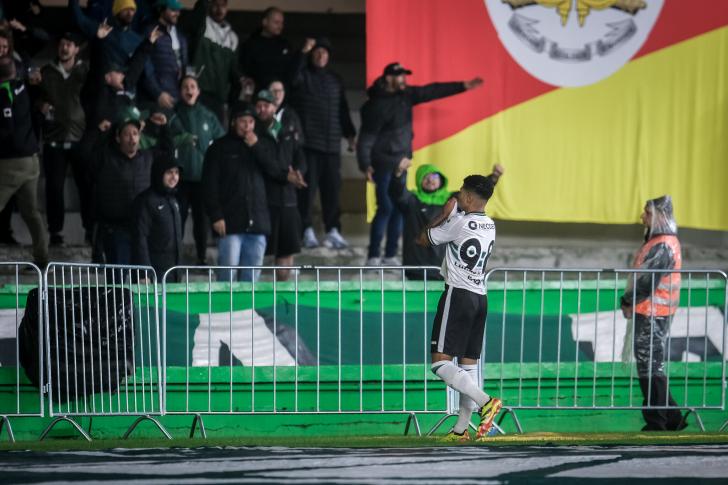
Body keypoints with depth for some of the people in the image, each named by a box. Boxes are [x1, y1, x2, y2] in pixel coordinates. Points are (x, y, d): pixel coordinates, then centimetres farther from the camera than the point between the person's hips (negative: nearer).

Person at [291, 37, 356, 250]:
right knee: (307, 188, -6)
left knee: (332, 188, 1)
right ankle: (307, 230, -2)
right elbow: (292, 78, -21)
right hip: (308, 142, -4)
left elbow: (343, 110, 22)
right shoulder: (304, 76, 4)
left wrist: (350, 134, 17)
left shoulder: (335, 79, 18)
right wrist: (303, 52, -24)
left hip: (332, 144, 4)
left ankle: (333, 231, 6)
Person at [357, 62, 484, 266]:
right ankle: (373, 256, -4)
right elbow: (366, 139, -17)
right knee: (386, 209, -10)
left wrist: (463, 86, 12)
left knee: (399, 209, 7)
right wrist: (366, 165, -26)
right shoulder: (377, 105, -16)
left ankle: (390, 255, 12)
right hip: (383, 164, -8)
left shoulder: (405, 95, 7)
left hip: (400, 163, 8)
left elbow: (433, 91, 13)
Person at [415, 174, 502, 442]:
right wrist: (452, 215, 17)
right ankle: (461, 429, 10)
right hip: (480, 298, 8)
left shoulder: (459, 222, -13)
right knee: (468, 364, 9)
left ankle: (485, 401, -24)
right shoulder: (489, 225, 10)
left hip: (459, 295, -8)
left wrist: (444, 213, 6)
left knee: (440, 362, -10)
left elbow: (422, 239, 0)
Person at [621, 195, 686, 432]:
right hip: (651, 313, 10)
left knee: (650, 367, -5)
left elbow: (647, 281, -22)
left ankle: (656, 422, 0)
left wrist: (627, 300, -7)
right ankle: (672, 418, 19)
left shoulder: (662, 246, -18)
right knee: (652, 367, 16)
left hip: (651, 315, -10)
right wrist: (631, 301, 7)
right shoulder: (664, 241, 15)